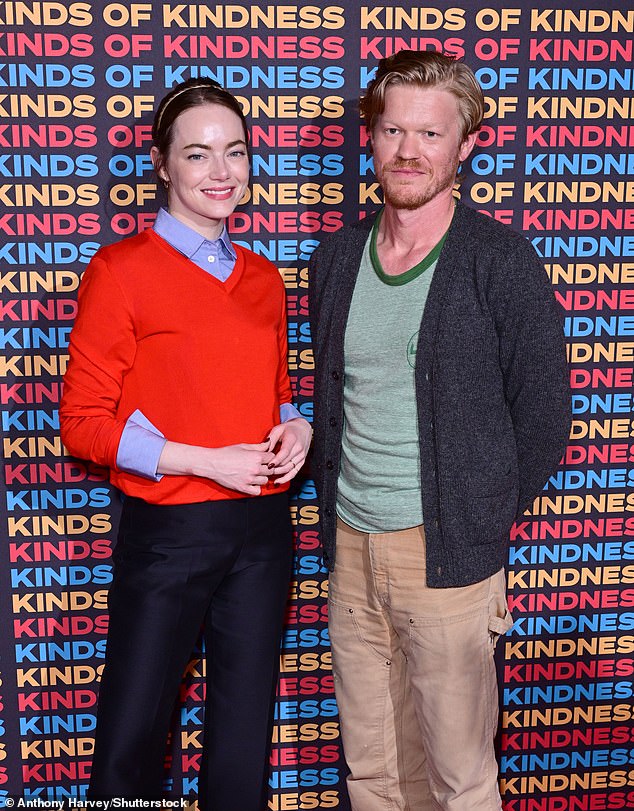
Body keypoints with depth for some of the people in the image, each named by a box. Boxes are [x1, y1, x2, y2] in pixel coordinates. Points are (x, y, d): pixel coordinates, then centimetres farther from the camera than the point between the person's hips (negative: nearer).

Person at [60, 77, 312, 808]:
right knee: (129, 746, 6)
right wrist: (206, 462, -17)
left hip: (262, 528, 5)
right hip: (167, 530, -5)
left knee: (244, 735, 17)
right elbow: (84, 422, -9)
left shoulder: (263, 278, 9)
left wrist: (296, 428, -2)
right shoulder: (121, 270, -8)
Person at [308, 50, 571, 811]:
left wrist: (480, 521, -3)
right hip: (350, 547, 5)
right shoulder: (335, 259, 7)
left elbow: (541, 420, -5)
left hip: (445, 554, -4)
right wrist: (334, 504, 8)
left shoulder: (501, 263, -9)